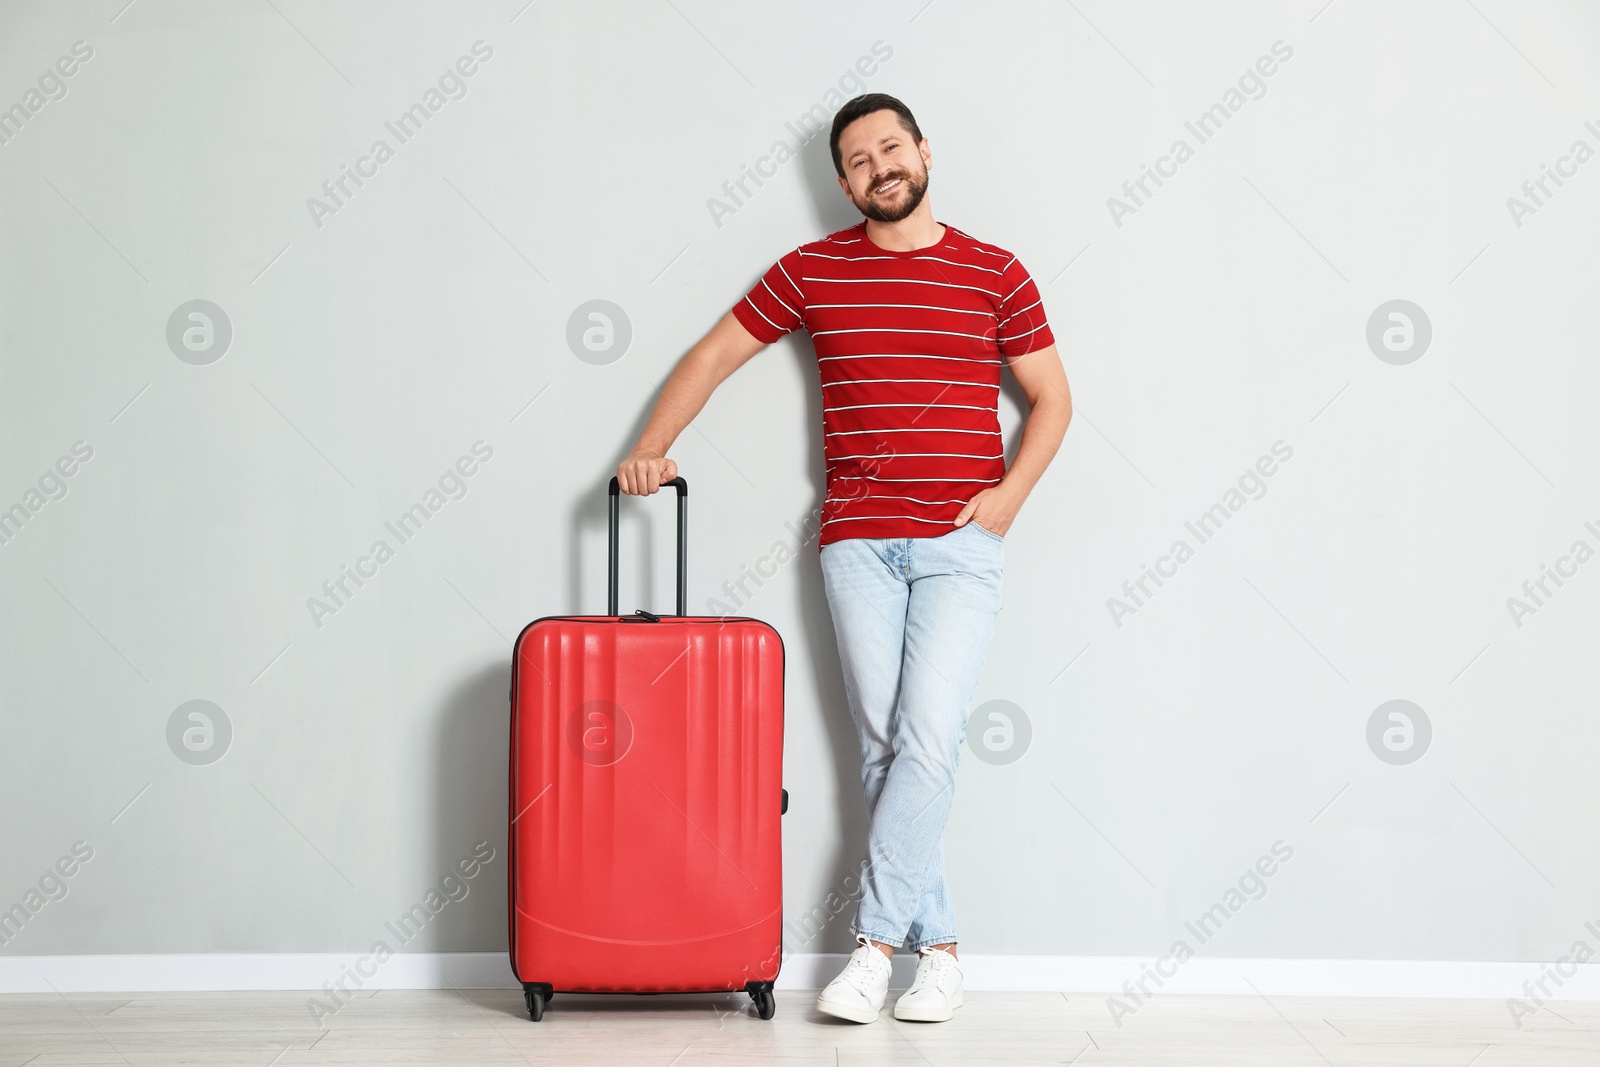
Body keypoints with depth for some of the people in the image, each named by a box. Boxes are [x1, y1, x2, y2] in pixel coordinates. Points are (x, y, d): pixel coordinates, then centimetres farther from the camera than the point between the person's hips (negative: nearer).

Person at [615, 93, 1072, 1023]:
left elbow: (1052, 396, 10)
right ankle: (938, 942, 10)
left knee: (929, 737, -13)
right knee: (883, 745, 1)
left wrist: (1012, 490, -5)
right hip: (857, 540, 2)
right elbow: (713, 356, 12)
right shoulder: (812, 271, 7)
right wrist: (651, 448, 0)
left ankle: (876, 939, -6)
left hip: (960, 540, -1)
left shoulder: (995, 273, 5)